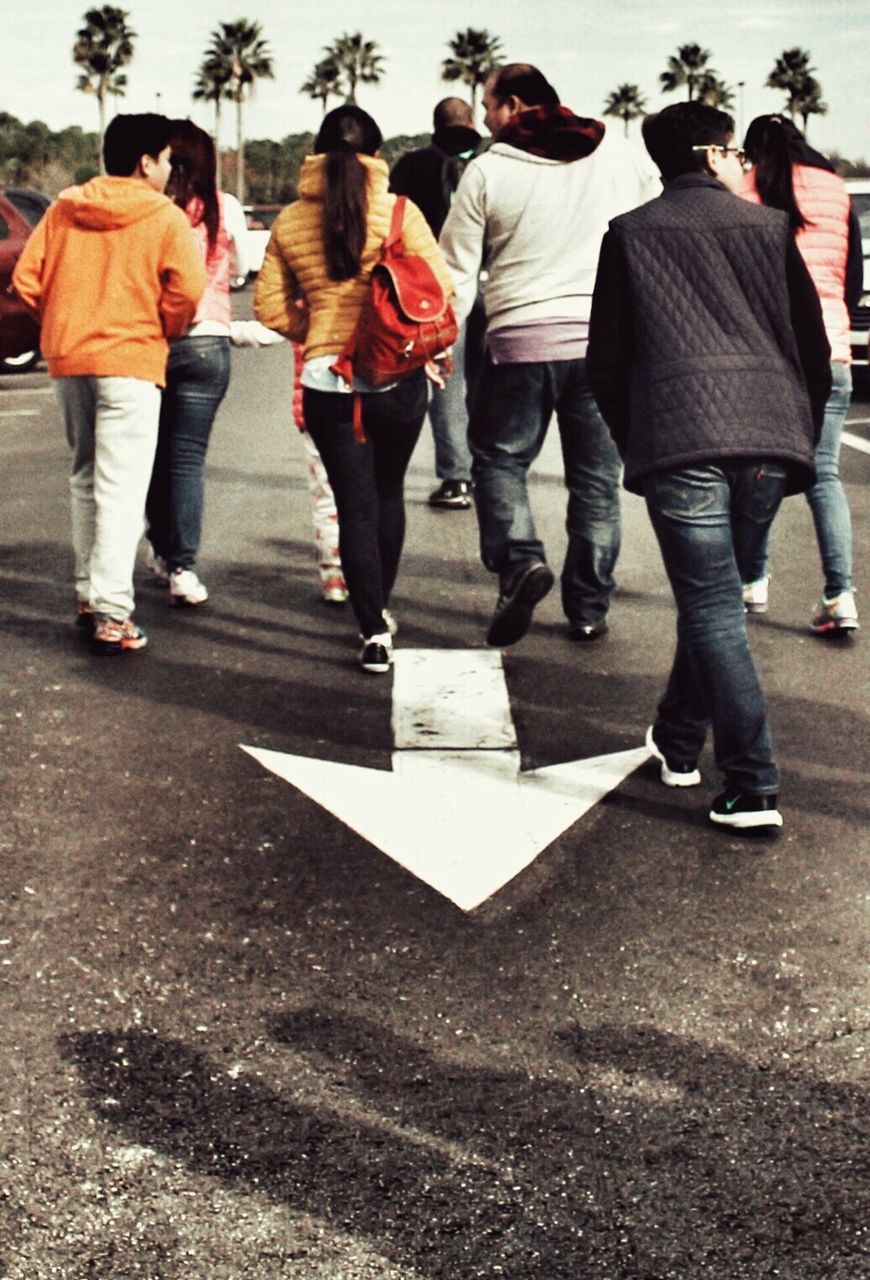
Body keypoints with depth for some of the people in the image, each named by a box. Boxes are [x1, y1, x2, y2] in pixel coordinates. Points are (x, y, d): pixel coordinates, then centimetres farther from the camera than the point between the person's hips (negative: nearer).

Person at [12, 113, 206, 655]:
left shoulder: (63, 210, 8)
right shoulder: (165, 217, -5)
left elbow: (27, 279, 4)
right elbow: (187, 290, -15)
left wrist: (63, 323, 16)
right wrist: (167, 331, 3)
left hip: (68, 360, 6)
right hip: (129, 362, -5)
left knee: (86, 479, 19)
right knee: (121, 489, -6)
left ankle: (88, 594, 25)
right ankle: (113, 615, -11)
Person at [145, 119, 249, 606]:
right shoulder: (225, 208, -4)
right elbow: (241, 267, 10)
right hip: (205, 342, -1)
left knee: (157, 452, 15)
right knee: (188, 456, 2)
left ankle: (163, 553, 24)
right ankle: (182, 567, -5)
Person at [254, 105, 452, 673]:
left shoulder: (290, 222, 2)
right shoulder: (398, 212, -6)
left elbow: (270, 307, 5)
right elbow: (440, 287, -8)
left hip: (327, 379, 1)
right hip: (397, 376, -1)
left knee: (355, 504, 6)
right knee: (388, 493, 19)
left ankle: (374, 631, 1)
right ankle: (380, 608, 32)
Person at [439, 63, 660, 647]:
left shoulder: (487, 171, -2)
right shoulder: (622, 154, 5)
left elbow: (457, 271, 1)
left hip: (521, 341, -2)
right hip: (608, 341, 2)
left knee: (498, 459, 14)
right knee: (597, 479, 11)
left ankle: (520, 560, -9)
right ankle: (589, 609, 16)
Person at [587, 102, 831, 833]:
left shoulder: (631, 234, 10)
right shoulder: (770, 228, 13)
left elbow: (606, 360, 9)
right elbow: (814, 345, 13)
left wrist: (633, 444, 20)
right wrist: (801, 439, 23)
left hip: (679, 442, -2)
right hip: (769, 442, 3)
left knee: (713, 607, -3)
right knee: (714, 597, 19)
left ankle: (754, 790, -9)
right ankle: (679, 741, 34)